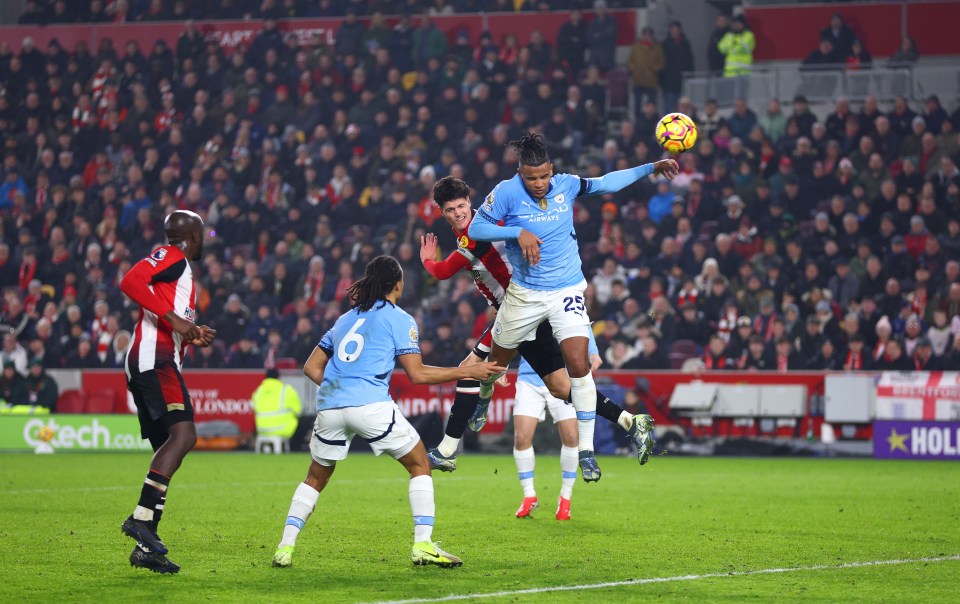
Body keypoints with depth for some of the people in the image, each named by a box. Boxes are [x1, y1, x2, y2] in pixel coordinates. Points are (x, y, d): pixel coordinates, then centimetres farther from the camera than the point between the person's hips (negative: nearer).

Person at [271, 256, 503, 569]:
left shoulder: (345, 319, 25)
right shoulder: (398, 319, 8)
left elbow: (312, 367, 24)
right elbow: (417, 374, 1)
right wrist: (467, 372, 7)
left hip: (329, 405, 5)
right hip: (371, 405, -5)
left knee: (316, 477, 21)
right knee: (419, 464, 10)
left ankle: (285, 547, 8)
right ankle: (423, 545, -2)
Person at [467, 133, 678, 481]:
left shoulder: (566, 185, -4)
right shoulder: (506, 193, -13)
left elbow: (606, 184, 9)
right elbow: (475, 229, -11)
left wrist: (651, 169, 3)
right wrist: (518, 233, -23)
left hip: (567, 292, 0)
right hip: (525, 293, 0)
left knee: (579, 364, -15)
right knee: (498, 358, 17)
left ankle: (586, 452, -9)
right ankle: (483, 397, 56)